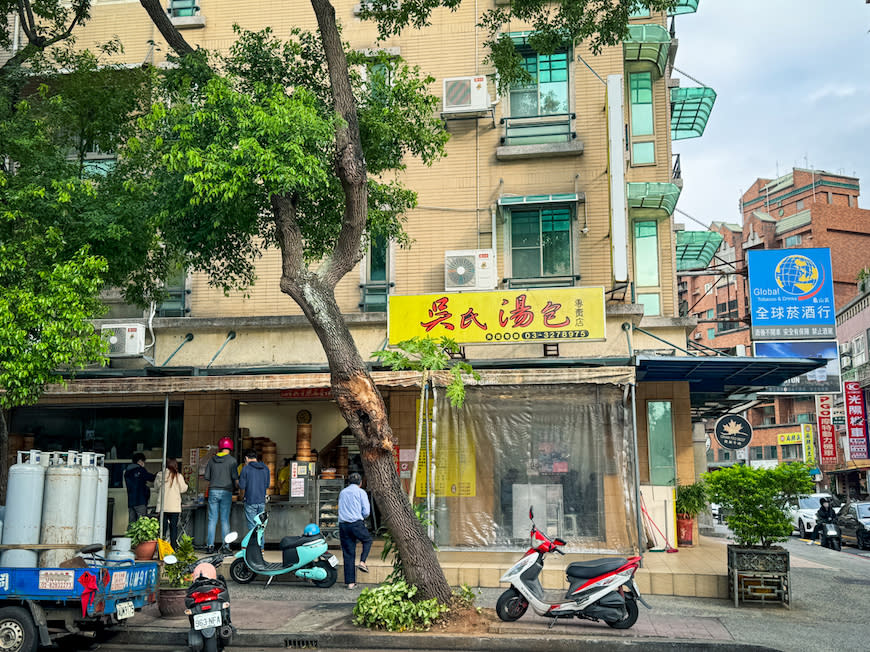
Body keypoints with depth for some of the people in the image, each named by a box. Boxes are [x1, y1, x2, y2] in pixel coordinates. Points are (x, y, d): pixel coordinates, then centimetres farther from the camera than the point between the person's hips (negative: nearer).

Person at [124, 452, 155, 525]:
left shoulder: (127, 471, 14)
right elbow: (151, 478, -3)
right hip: (140, 500, -7)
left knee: (132, 522, 7)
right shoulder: (140, 470, -7)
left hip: (130, 501, 7)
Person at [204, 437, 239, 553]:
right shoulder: (231, 460, -4)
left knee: (212, 519, 5)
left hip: (213, 491, 3)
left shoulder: (212, 459, 6)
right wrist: (236, 487, 10)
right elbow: (235, 478, -8)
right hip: (226, 492, -3)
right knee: (225, 520, 1)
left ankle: (210, 545, 3)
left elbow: (207, 476, 8)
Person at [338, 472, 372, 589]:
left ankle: (350, 582, 5)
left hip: (343, 524, 4)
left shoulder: (342, 492, 18)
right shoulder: (361, 492, 1)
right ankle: (362, 562, 5)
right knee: (368, 540, 24)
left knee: (348, 554, 6)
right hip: (356, 524, -4)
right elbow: (366, 511, -4)